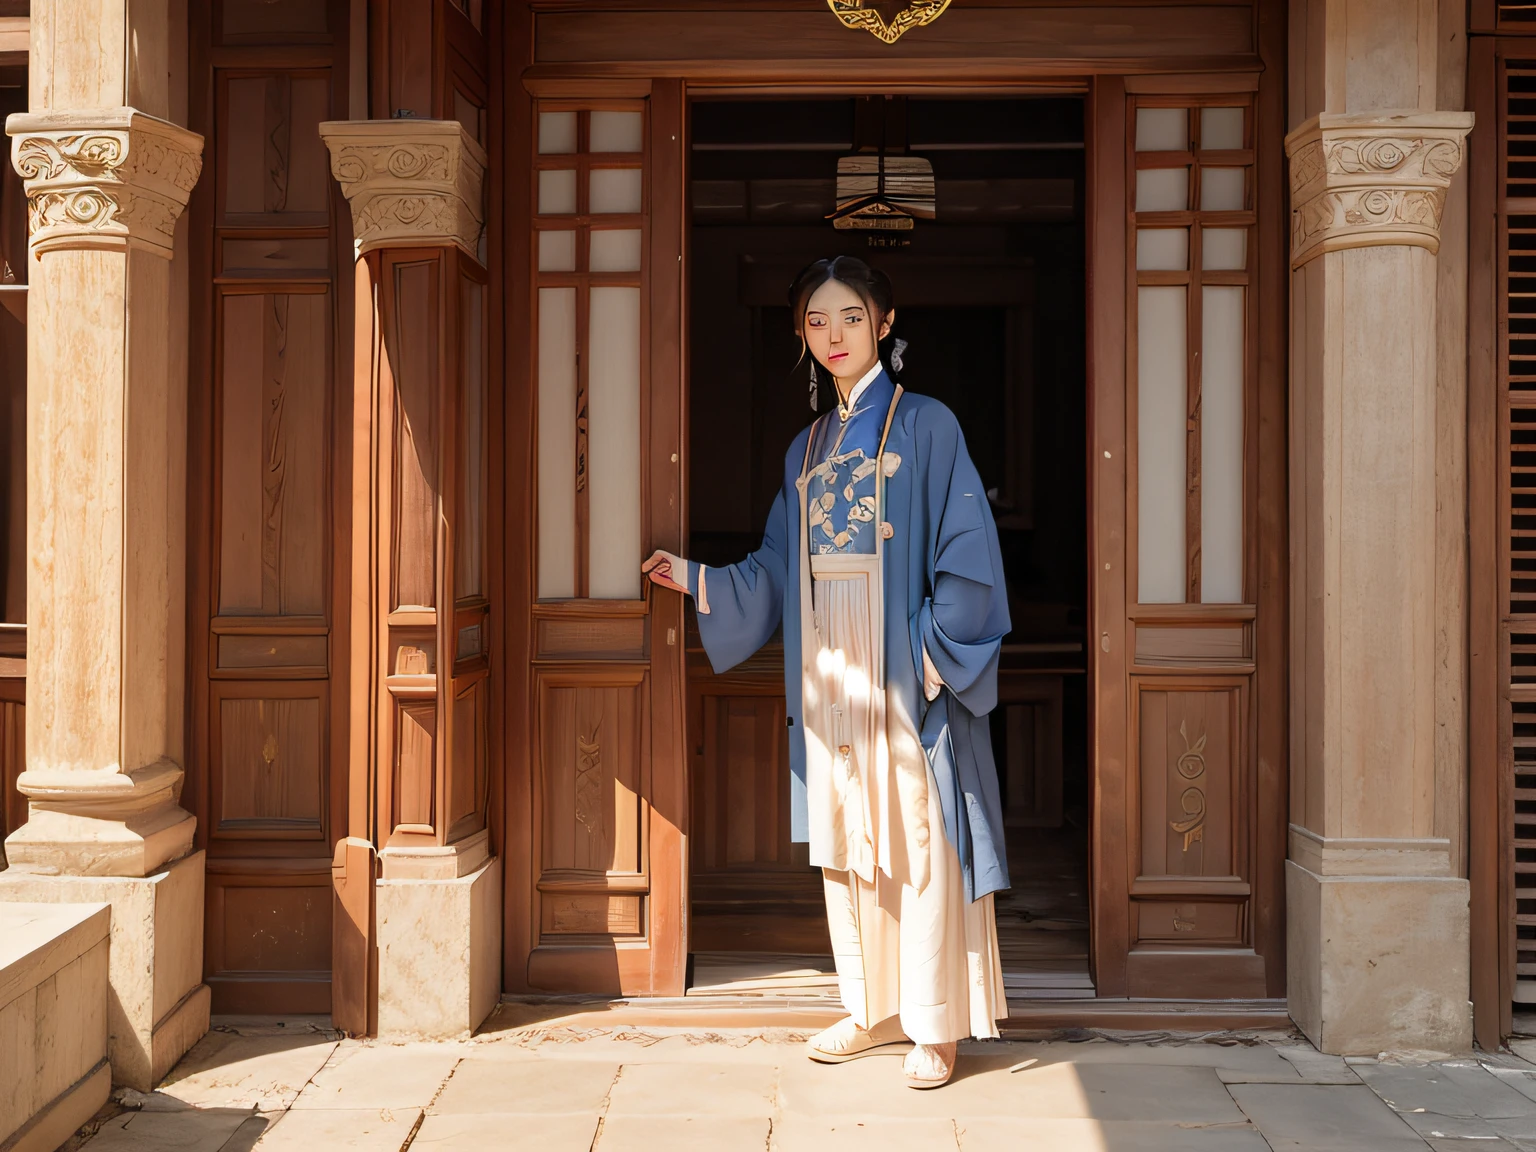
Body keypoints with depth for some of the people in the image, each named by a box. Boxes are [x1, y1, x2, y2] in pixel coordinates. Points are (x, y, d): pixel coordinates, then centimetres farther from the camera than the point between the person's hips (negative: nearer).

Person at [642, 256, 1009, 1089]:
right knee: (846, 842, 10)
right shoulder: (807, 449, 15)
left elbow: (966, 553, -9)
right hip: (831, 676, 6)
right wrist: (697, 578, 9)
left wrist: (933, 651, -15)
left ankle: (937, 1023, 10)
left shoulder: (926, 426, -3)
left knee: (919, 840, -2)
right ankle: (877, 1008, 23)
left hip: (906, 672, -6)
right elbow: (780, 572, 16)